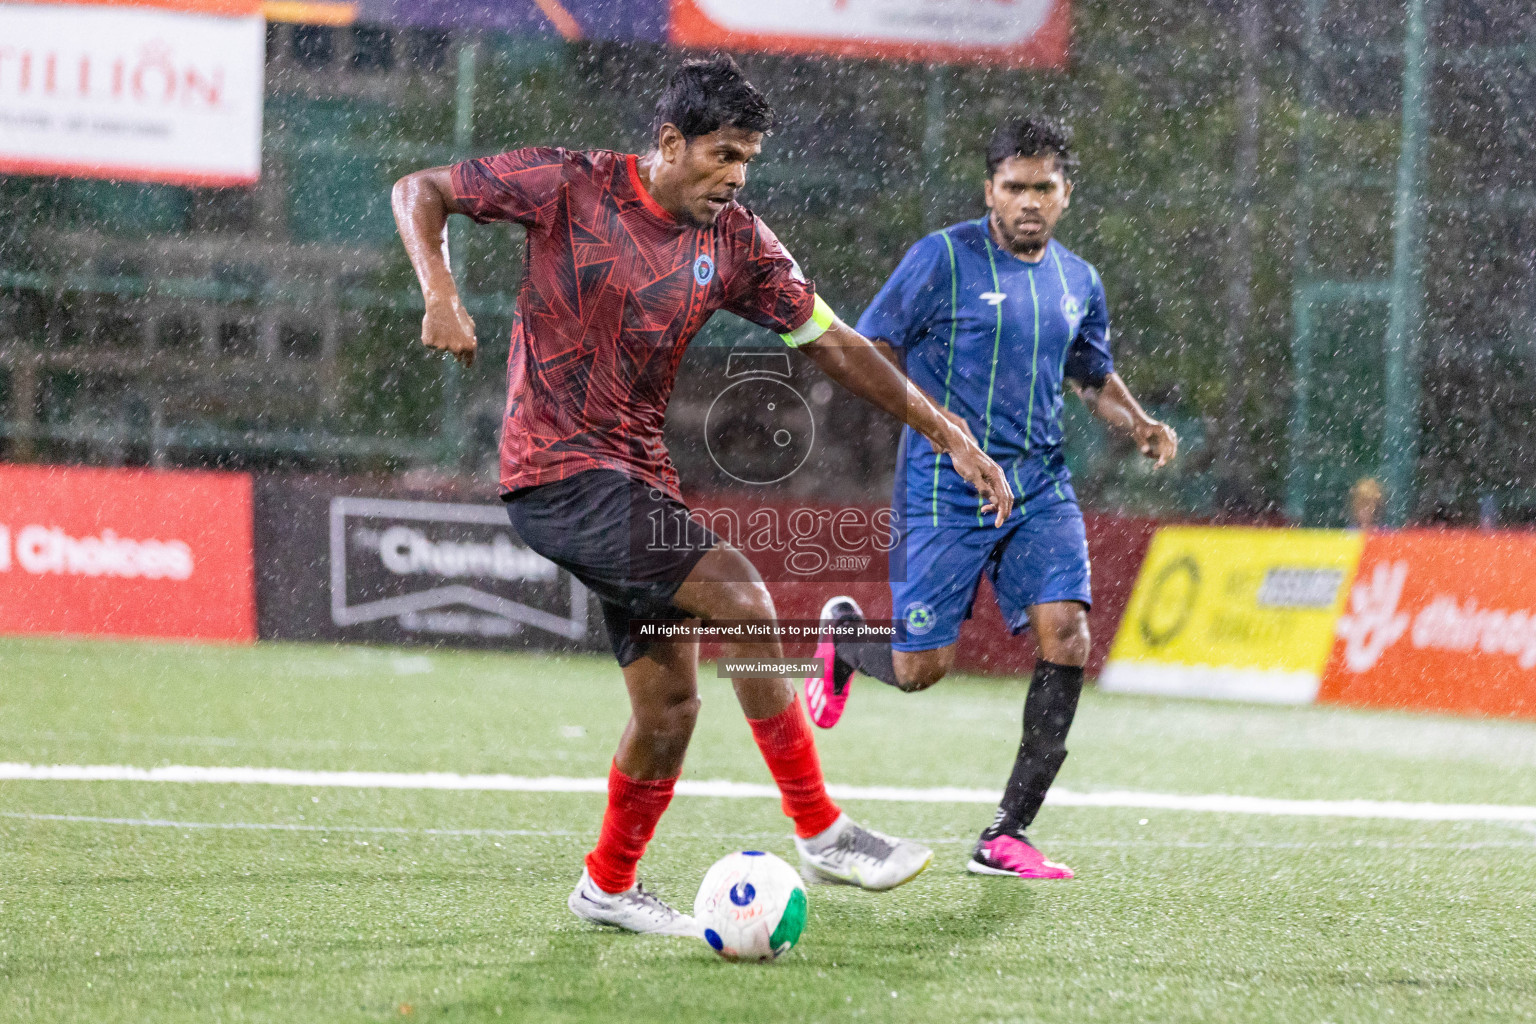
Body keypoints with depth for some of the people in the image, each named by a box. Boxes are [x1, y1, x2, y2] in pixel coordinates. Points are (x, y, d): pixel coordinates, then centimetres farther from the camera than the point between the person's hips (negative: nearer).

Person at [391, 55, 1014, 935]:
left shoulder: (736, 242, 5)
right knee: (738, 593, -21)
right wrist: (442, 297, -20)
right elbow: (420, 192, -2)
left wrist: (948, 434, 2)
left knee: (671, 703, 5)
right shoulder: (573, 185, -9)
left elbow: (832, 343, 7)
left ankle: (609, 886, 26)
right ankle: (820, 831, -14)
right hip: (558, 472, -7)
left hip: (640, 479, 7)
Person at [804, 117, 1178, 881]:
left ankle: (1006, 835, -7)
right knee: (923, 668, -4)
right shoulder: (943, 259, -7)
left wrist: (1139, 425, 7)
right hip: (945, 488, -5)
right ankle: (842, 637, 35)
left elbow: (1093, 375, 27)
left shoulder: (1077, 282, 10)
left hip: (1040, 486, 5)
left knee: (1066, 635, -14)